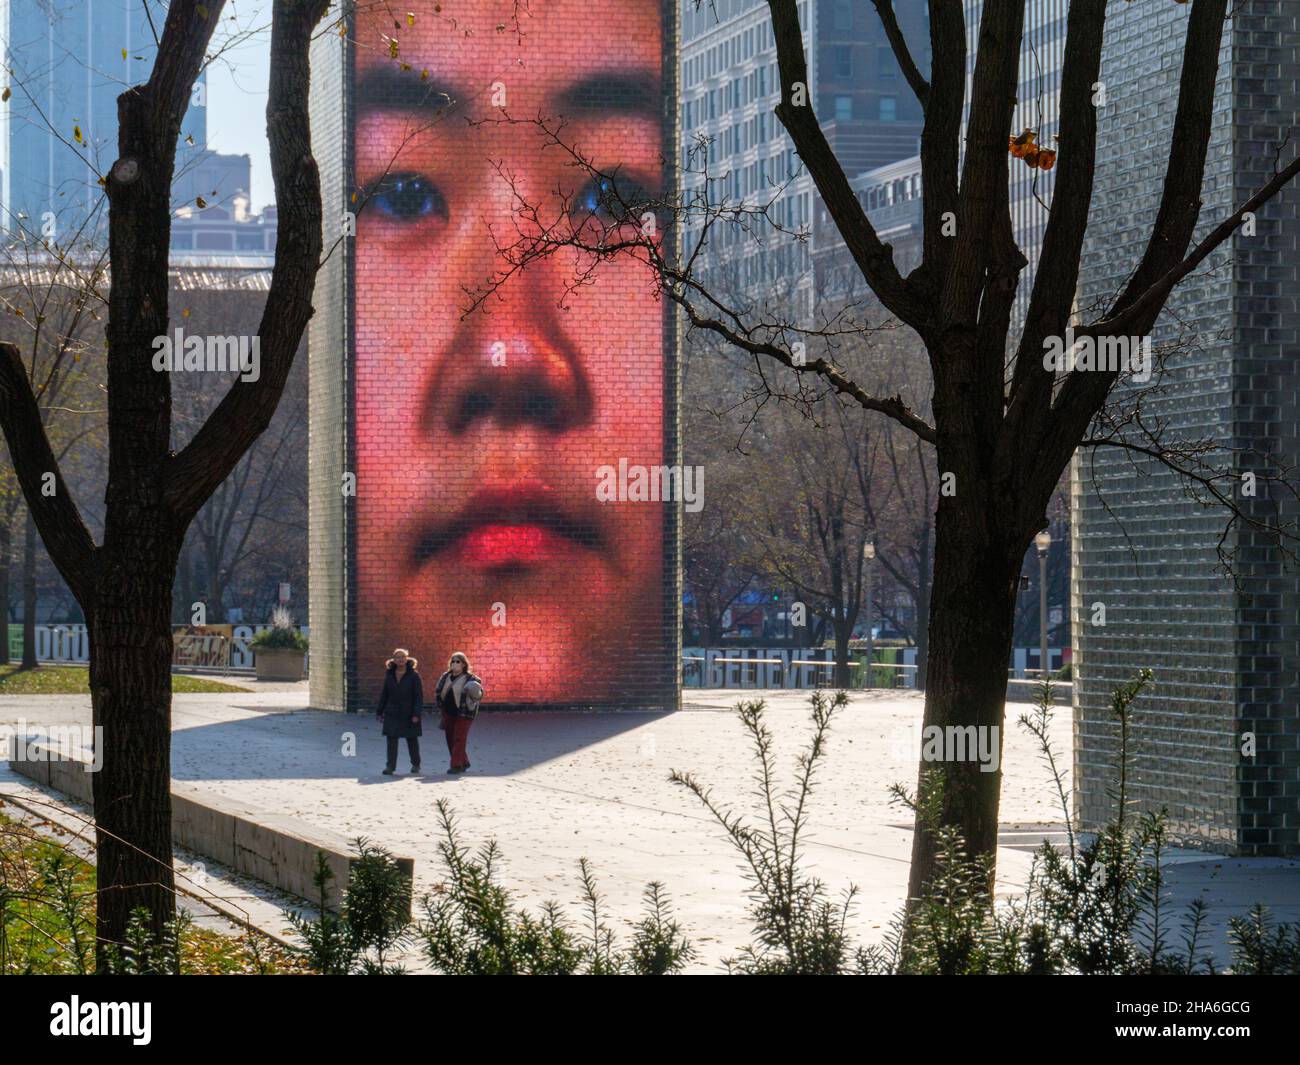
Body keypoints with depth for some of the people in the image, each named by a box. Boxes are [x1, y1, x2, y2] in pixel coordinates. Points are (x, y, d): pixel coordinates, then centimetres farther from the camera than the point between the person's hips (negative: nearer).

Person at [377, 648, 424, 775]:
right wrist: (380, 711, 11)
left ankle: (415, 764, 28)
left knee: (412, 740, 10)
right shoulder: (389, 675, 5)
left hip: (409, 714, -3)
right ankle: (390, 766, -7)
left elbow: (419, 696, -8)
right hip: (392, 714, 3)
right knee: (391, 739, -7)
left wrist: (416, 714, -15)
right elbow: (384, 694, 13)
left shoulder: (413, 675, -6)